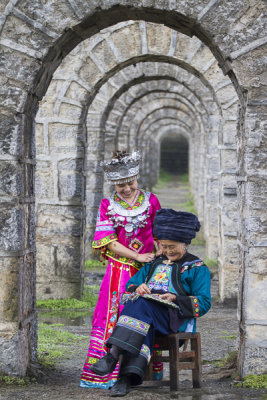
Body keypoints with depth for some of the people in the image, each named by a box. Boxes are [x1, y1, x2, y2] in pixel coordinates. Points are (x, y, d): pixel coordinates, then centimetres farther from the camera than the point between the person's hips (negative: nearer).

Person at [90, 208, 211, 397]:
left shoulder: (197, 268, 10)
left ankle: (113, 356, -50)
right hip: (148, 314, 4)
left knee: (141, 305, -35)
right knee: (141, 325, -36)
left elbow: (204, 303, 0)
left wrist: (175, 298, -14)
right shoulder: (155, 264, 27)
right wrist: (138, 288, -3)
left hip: (176, 319, -4)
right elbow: (130, 285, 22)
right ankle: (129, 376, -50)